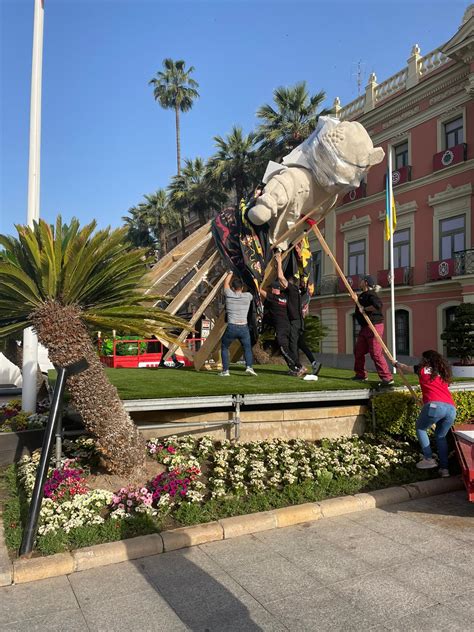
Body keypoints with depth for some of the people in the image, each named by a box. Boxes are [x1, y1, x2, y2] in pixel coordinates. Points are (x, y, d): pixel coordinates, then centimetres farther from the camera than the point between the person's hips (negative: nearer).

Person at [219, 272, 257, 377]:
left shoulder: (229, 295, 2)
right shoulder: (247, 296, 4)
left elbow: (226, 283, 22)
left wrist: (230, 273, 39)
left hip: (231, 327, -1)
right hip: (244, 327, 1)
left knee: (224, 347, 18)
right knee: (247, 348, 18)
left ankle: (225, 370, 11)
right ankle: (249, 366, -3)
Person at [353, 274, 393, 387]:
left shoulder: (370, 295, -15)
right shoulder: (363, 295, 17)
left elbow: (378, 305, -33)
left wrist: (365, 308, -22)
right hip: (365, 327, 10)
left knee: (376, 353, -14)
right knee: (358, 351, 13)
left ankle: (387, 378, -11)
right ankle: (361, 375, 24)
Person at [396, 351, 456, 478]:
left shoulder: (423, 370, 14)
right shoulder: (443, 373, 27)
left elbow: (405, 367, 31)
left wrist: (397, 364, 52)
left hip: (435, 405, -5)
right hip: (451, 409, 5)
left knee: (420, 428, 20)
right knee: (441, 436, 23)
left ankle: (429, 459, 10)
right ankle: (444, 467, 13)